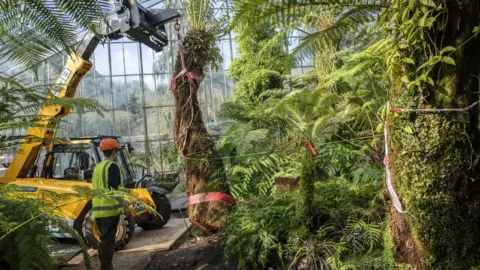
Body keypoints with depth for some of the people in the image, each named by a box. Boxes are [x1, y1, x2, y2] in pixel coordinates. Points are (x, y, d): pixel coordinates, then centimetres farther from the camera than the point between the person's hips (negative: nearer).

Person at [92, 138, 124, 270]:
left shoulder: (98, 167, 17)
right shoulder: (112, 166, -10)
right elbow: (113, 189, -19)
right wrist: (124, 205, -13)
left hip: (98, 210, 9)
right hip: (110, 209, -9)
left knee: (104, 241, 17)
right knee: (108, 242, -4)